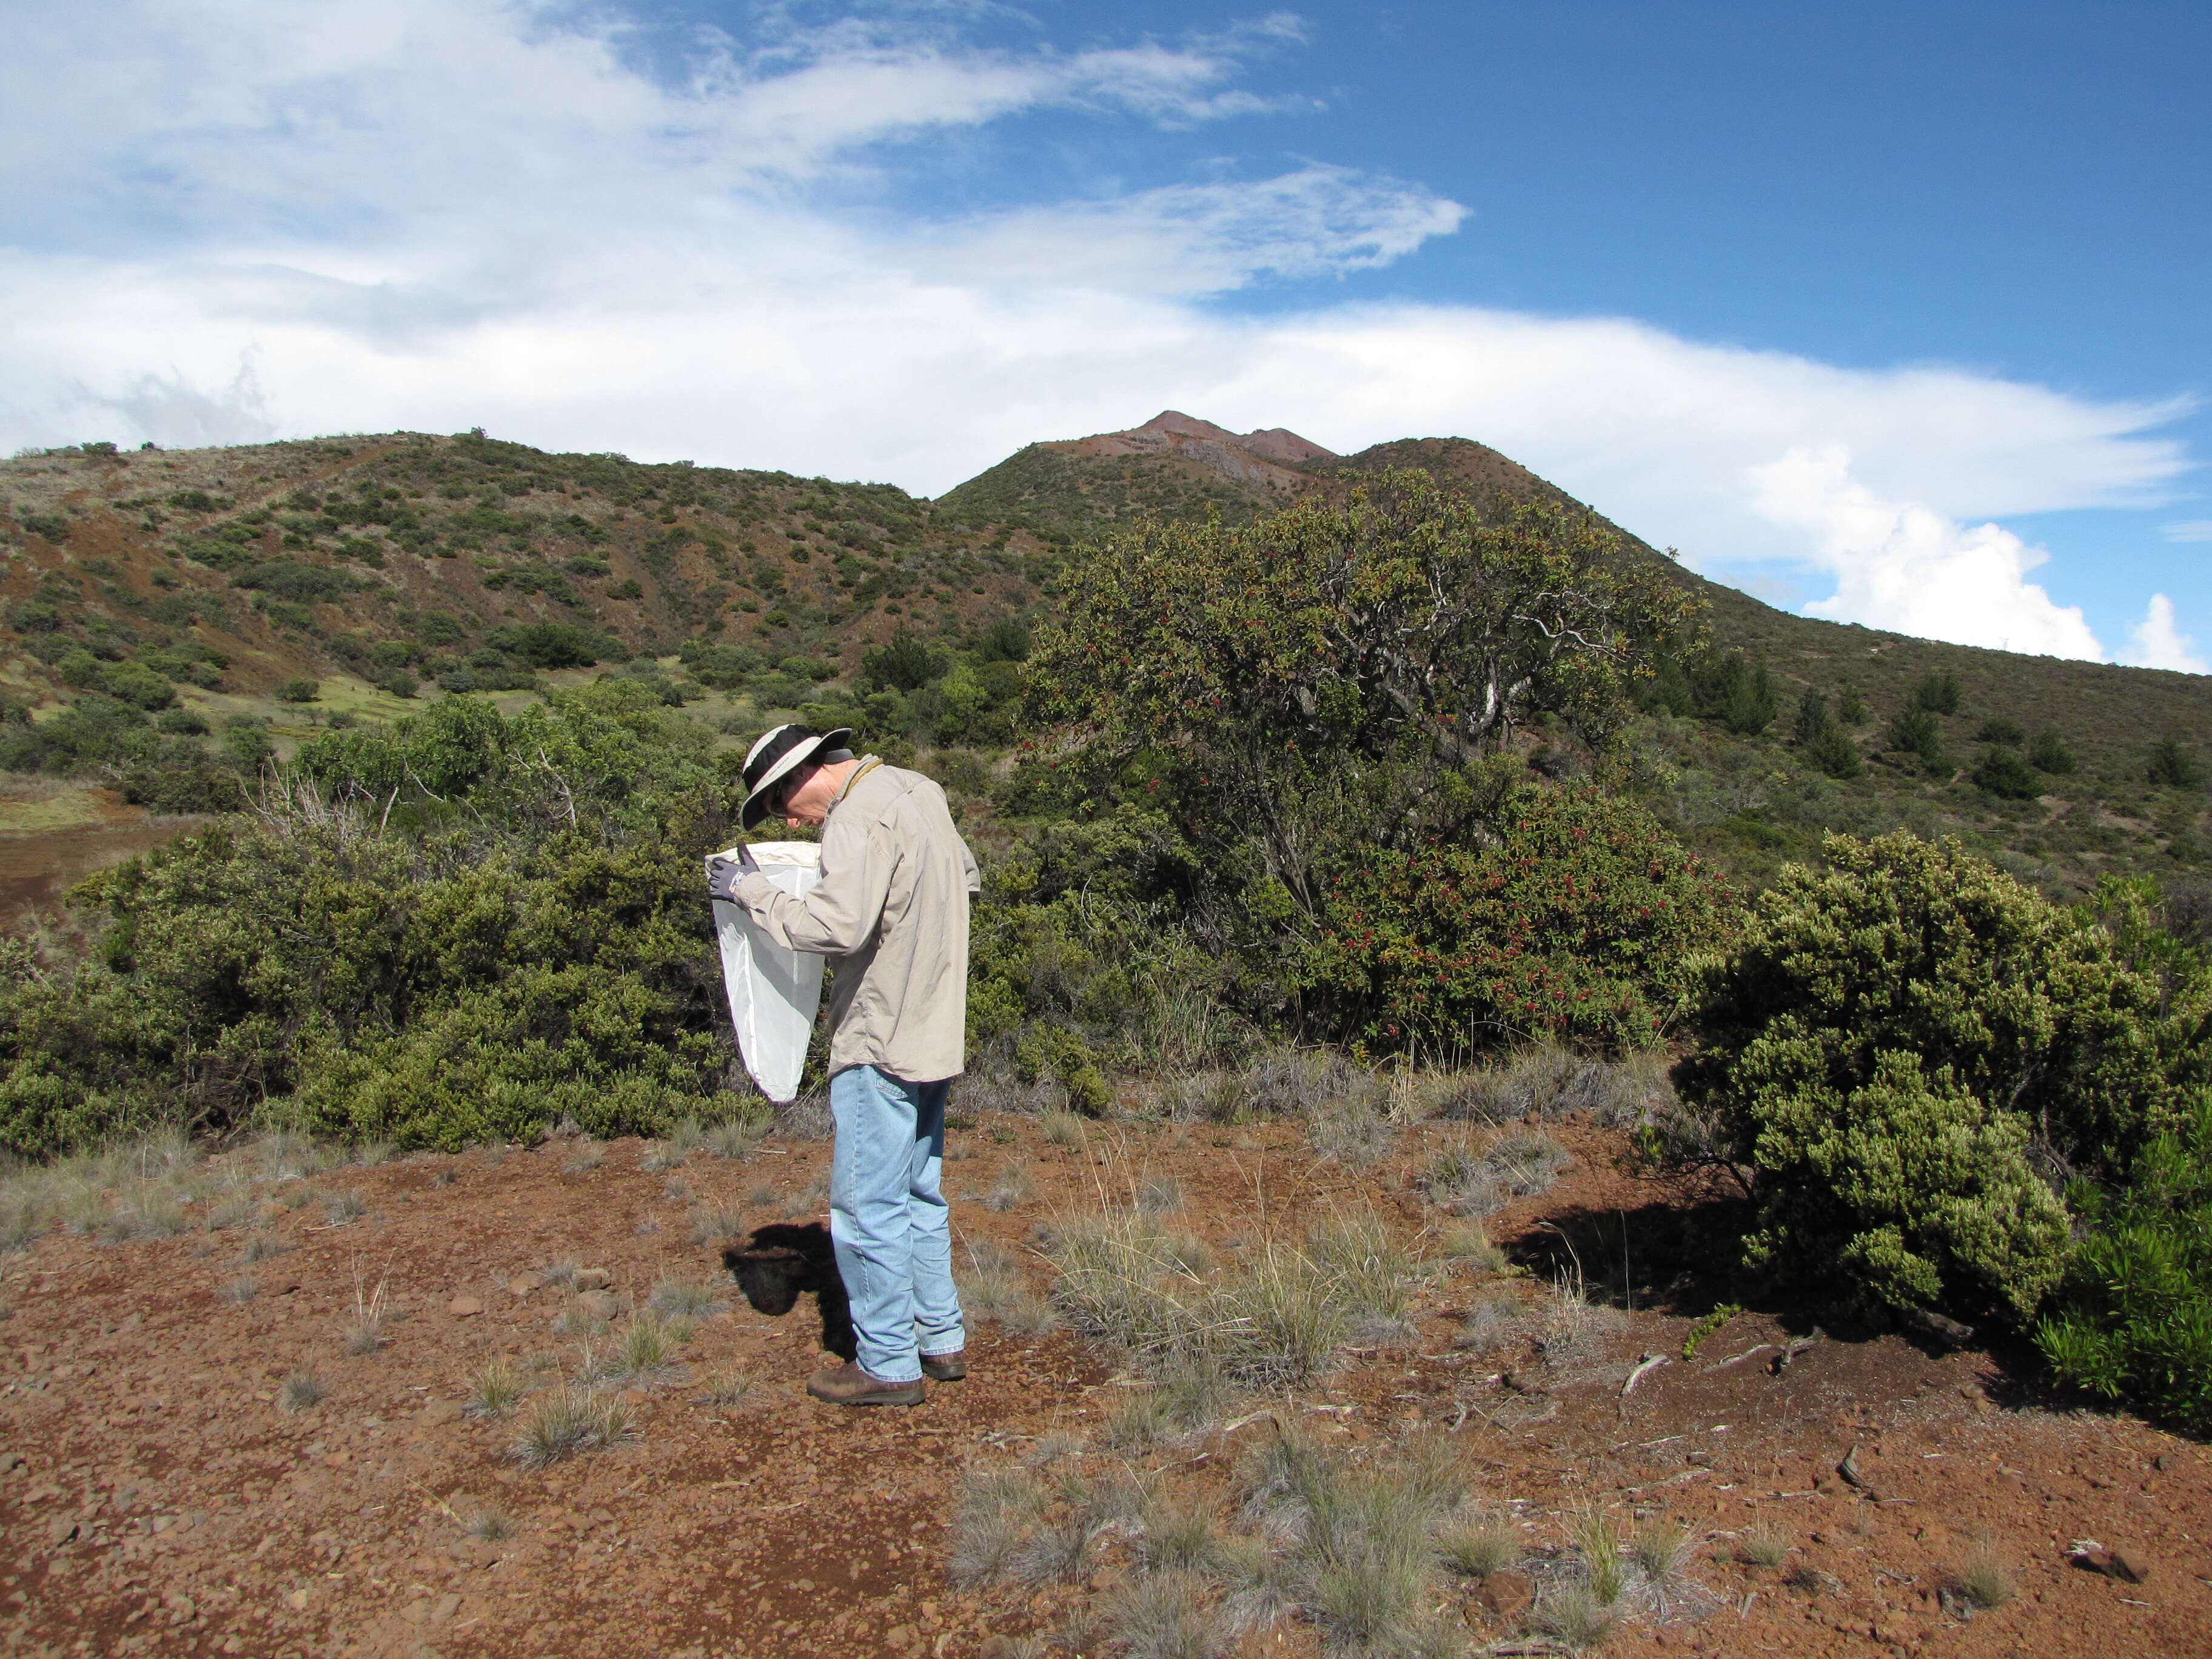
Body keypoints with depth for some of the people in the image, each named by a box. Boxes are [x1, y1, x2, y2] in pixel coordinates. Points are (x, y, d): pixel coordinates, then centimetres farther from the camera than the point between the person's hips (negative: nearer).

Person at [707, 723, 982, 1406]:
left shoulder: (860, 819, -18)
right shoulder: (917, 790, 11)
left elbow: (838, 926, -29)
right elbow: (967, 878, 22)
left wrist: (752, 890, -18)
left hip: (881, 1043, -10)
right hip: (932, 1035, 10)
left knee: (868, 1205, 1)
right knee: (919, 1195, 19)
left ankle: (888, 1365, 11)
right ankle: (943, 1341, 28)